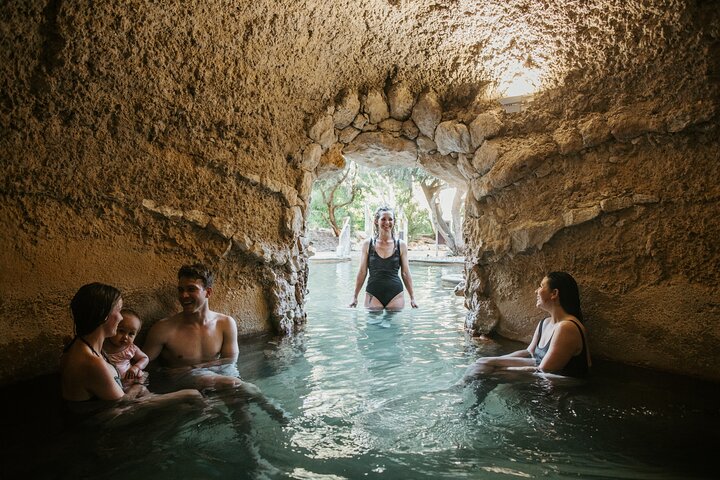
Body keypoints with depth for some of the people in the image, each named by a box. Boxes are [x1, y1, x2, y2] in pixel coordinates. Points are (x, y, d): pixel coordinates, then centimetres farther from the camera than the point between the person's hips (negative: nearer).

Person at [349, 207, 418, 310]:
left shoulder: (401, 245, 4)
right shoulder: (367, 244, 3)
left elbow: (405, 273, 9)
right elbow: (362, 272, 7)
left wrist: (412, 298, 9)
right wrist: (355, 297, 7)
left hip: (395, 295, 0)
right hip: (373, 295, 0)